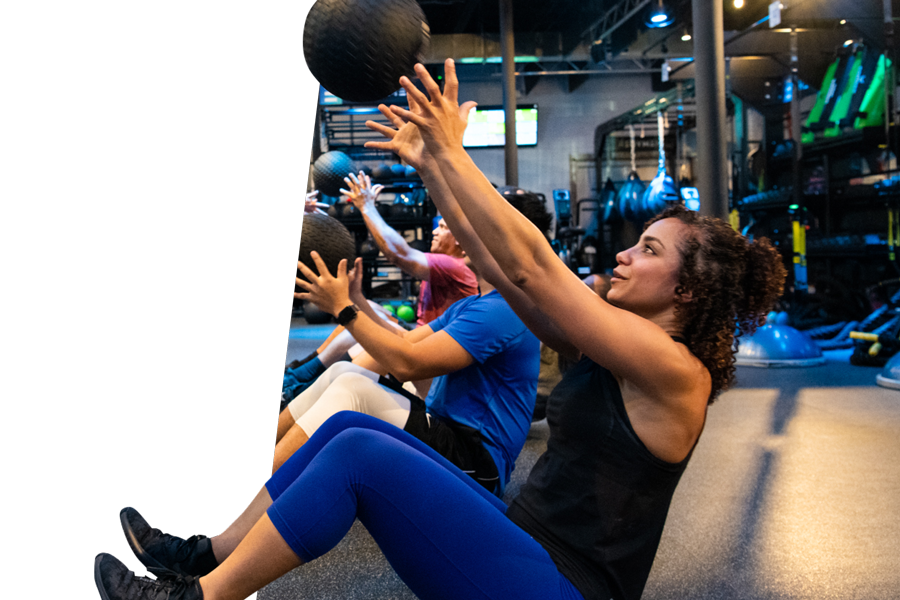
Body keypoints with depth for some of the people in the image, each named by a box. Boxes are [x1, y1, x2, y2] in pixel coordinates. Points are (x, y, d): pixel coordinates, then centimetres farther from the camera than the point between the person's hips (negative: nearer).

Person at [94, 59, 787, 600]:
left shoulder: (674, 368, -16)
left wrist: (451, 150, -19)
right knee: (351, 423, -1)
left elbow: (530, 266, -22)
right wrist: (430, 164, 2)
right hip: (531, 540, 8)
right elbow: (497, 264, 5)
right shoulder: (612, 348, 9)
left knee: (359, 452, -21)